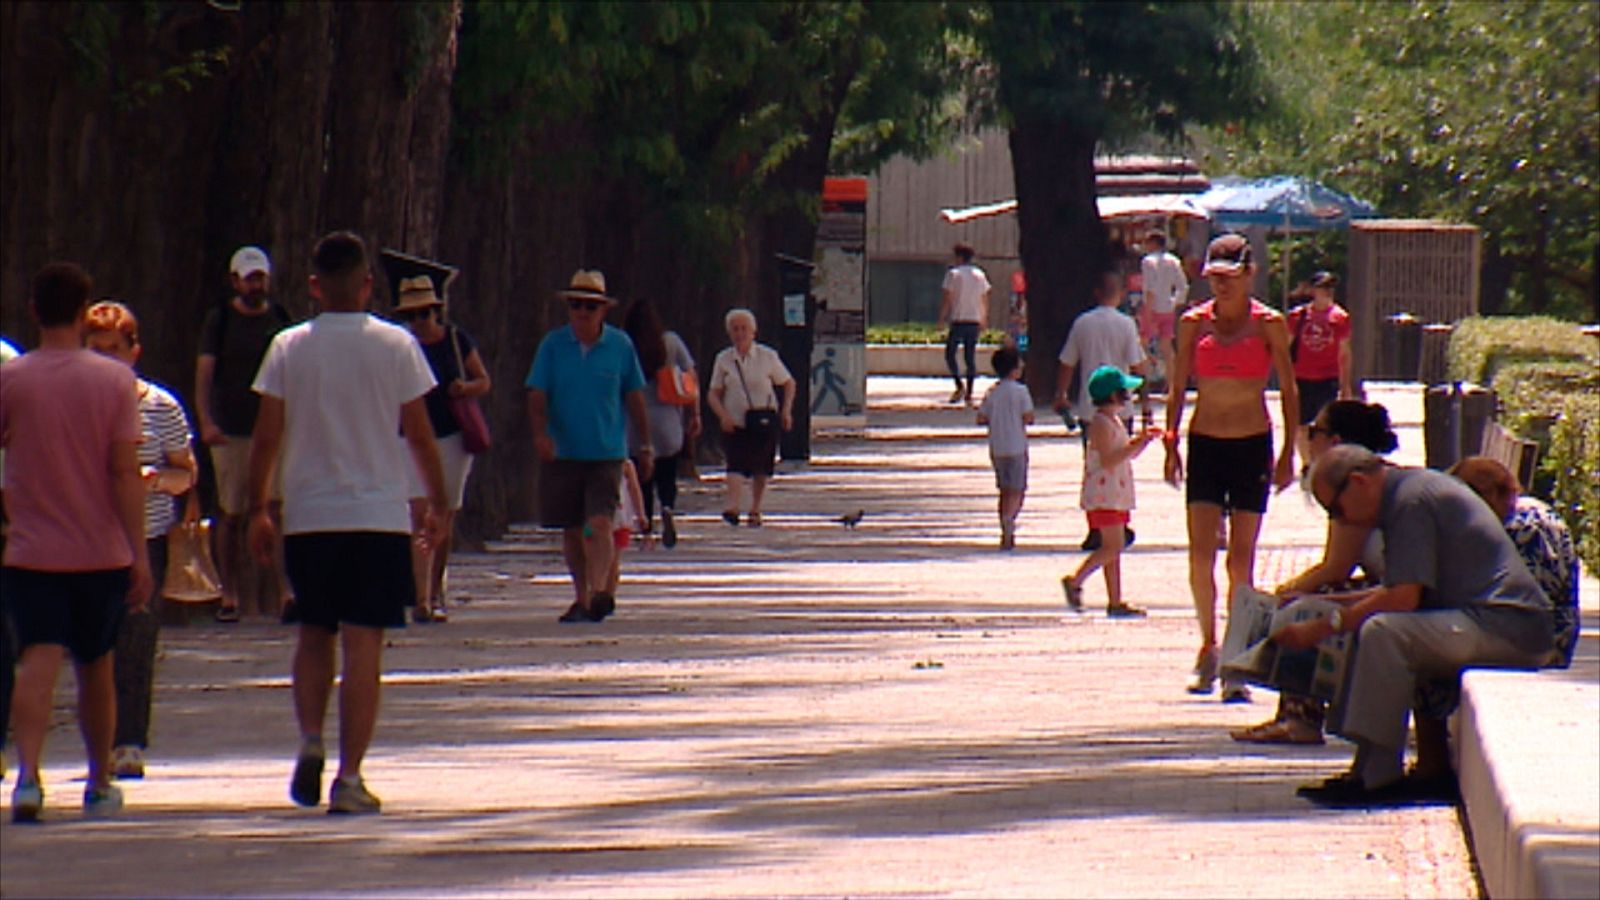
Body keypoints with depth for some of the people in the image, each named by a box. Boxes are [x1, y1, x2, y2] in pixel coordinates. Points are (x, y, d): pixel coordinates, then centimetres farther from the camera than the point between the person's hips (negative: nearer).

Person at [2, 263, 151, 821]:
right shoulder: (115, 379, -3)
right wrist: (139, 552, -6)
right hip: (101, 550, 2)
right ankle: (100, 784, 29)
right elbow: (126, 471, -7)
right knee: (95, 666, 17)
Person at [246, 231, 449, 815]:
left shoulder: (289, 348, 0)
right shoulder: (395, 345, -3)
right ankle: (349, 778, -5)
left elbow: (266, 437, -1)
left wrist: (258, 510, 8)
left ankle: (311, 741, -1)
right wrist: (438, 504, 11)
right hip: (378, 515, -1)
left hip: (307, 519, 2)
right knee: (363, 645, -1)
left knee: (314, 635, 18)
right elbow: (420, 435, 0)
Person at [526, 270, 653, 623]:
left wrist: (646, 446, 12)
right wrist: (541, 432, -20)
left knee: (599, 522, -17)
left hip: (607, 452, -2)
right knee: (571, 529, 9)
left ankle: (599, 590, -27)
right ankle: (582, 597, 21)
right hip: (562, 453, 2)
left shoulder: (620, 345, 2)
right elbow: (537, 395, -1)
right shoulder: (553, 345, 2)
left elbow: (635, 398, 10)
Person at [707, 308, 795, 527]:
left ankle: (755, 510, 23)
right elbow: (713, 394, 6)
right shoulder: (723, 360, 4)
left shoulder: (767, 357, 1)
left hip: (764, 421, 1)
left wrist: (786, 410, 0)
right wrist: (723, 416, -12)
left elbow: (789, 383, 12)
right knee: (736, 464, -18)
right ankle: (732, 506, -32)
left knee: (761, 468, 8)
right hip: (734, 424, -1)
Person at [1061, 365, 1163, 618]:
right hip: (1103, 495, -10)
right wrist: (1138, 443, -22)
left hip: (1116, 495, 10)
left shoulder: (1113, 421, 18)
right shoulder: (1101, 423, -15)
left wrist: (1144, 439, 10)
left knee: (1113, 549, 8)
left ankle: (1115, 602, 8)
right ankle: (1074, 582, -6)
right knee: (1112, 547, -13)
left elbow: (1126, 452, 26)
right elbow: (1108, 460, -23)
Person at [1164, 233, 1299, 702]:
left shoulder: (1268, 324, -1)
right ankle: (1208, 645, 13)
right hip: (1204, 443, 2)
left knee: (1240, 558, -3)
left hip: (1252, 445, -2)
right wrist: (1170, 443, 2)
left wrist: (1288, 452, -1)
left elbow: (1288, 390, 3)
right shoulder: (1194, 323, 4)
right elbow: (1178, 389, 10)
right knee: (1200, 553, -8)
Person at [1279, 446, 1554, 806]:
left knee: (1381, 632, -26)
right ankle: (1368, 770, 7)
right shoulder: (1412, 489, 19)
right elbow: (1403, 592, 24)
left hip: (1508, 630, -11)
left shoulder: (1412, 500, -12)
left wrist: (1323, 627, -11)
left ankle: (1379, 776, -22)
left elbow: (1404, 598, -18)